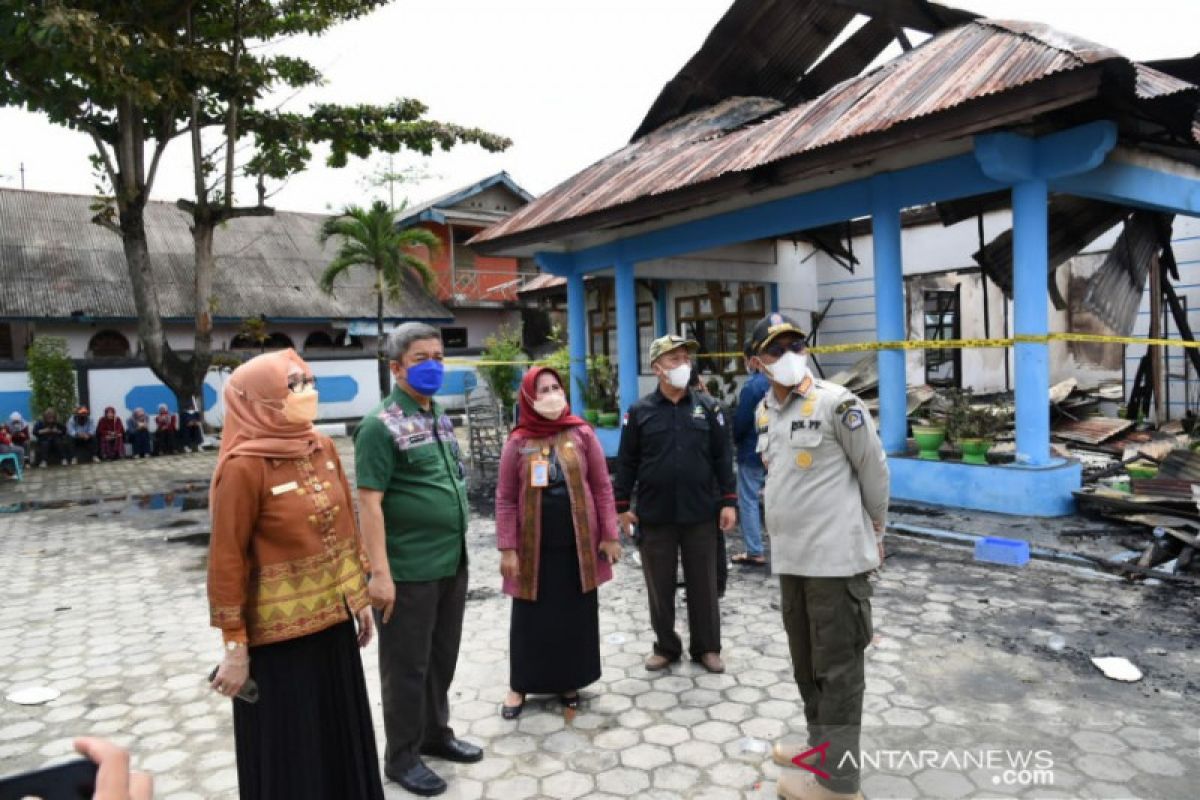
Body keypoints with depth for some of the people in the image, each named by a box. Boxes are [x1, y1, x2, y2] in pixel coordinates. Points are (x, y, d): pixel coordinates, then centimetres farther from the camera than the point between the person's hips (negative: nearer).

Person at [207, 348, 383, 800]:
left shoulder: (323, 447, 2)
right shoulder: (243, 466, -18)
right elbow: (226, 561, -16)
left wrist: (359, 595, 12)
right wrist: (234, 645, -13)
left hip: (333, 619, 6)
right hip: (277, 632, -6)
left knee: (342, 738, 20)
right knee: (287, 753, 11)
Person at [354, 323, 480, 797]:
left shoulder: (441, 418, 10)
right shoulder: (381, 425, -14)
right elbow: (369, 503, -18)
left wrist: (459, 549, 16)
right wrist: (380, 573, -22)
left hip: (452, 563, 8)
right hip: (409, 570, -7)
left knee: (442, 659, 20)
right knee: (407, 666, 7)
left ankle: (435, 733, 38)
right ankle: (401, 757, 24)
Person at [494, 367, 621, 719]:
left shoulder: (582, 433, -2)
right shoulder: (517, 442, -3)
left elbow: (602, 487, 0)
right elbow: (505, 499, -2)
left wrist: (609, 535, -3)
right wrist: (507, 548, -6)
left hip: (578, 543, 1)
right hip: (534, 546, -1)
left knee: (576, 615, 11)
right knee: (531, 618, 9)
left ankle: (569, 681, 29)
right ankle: (520, 685, 26)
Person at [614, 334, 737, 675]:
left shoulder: (707, 407, 3)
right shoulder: (640, 411, 0)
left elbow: (722, 457, 4)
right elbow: (626, 462, 2)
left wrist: (728, 502, -1)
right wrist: (622, 506, -1)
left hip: (700, 514, 1)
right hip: (655, 516, 0)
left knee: (703, 585, 10)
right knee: (660, 586, 10)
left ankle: (706, 647, 26)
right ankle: (666, 647, 27)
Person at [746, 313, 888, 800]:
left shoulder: (836, 403, -13)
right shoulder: (764, 412, 9)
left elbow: (875, 470, -5)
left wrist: (874, 528, 6)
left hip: (836, 557, -7)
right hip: (790, 557, 8)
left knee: (837, 667, 2)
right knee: (806, 663, 19)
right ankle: (821, 748, 37)